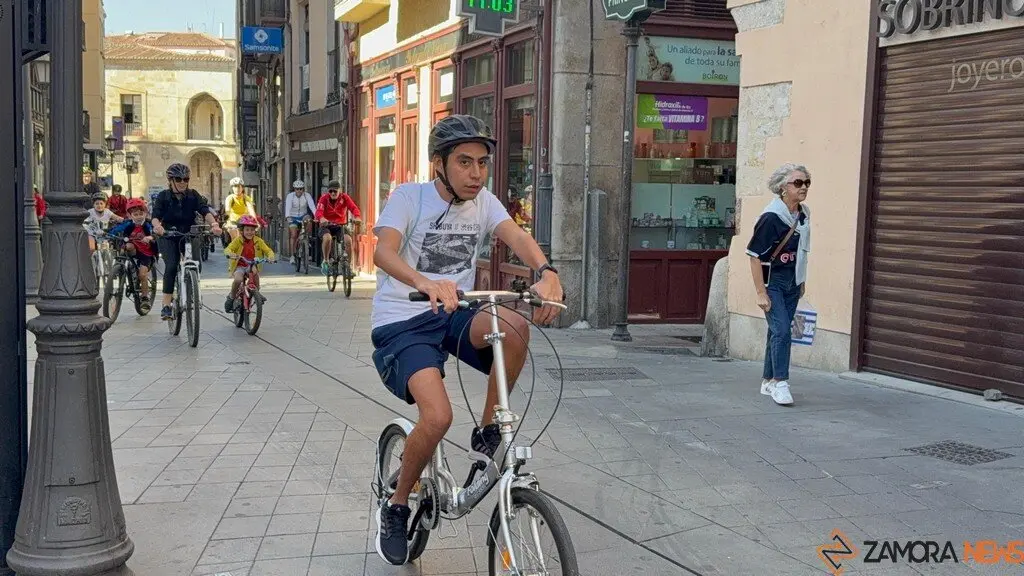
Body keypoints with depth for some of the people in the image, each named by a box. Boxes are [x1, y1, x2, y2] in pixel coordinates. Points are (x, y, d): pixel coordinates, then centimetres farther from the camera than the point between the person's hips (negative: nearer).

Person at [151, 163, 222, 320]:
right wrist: (157, 226, -41)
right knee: (171, 266, -22)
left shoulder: (193, 195, 0)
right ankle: (166, 305, -19)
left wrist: (214, 224, -36)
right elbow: (155, 216, -16)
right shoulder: (163, 197, -4)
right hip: (168, 236, -2)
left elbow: (205, 211, -14)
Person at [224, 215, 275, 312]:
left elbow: (268, 250, -2)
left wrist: (270, 256, -25)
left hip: (252, 265, 2)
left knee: (254, 271, -33)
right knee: (238, 279, -30)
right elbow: (227, 249, -17)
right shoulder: (238, 240, -7)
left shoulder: (258, 241, -1)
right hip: (239, 266, -2)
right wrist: (231, 254, -41)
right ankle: (232, 296, -3)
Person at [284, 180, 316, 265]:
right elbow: (288, 207, -27)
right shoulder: (290, 196, -14)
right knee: (294, 235, -16)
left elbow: (312, 206, -25)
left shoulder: (307, 196, -12)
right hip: (293, 218, -1)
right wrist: (287, 216, -46)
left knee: (308, 220, -34)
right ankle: (293, 256, -8)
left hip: (303, 216, 1)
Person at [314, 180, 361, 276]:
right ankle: (325, 261, -12)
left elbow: (353, 208, -18)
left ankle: (350, 266, -11)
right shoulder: (324, 198, -8)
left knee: (348, 239, -26)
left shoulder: (344, 198, -4)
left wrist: (357, 217, -40)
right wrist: (321, 219, -46)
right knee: (327, 238, -34)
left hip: (340, 225, 1)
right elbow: (319, 211, -22)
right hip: (326, 226, -1)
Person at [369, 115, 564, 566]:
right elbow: (383, 252, -27)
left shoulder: (483, 202, 3)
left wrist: (546, 272, -40)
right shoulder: (409, 197, -10)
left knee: (515, 325, -28)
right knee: (438, 416, -27)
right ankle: (396, 507, 2)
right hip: (401, 323, -4)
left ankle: (488, 433, -6)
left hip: (454, 316, 4)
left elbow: (515, 236, -17)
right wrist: (424, 282, -49)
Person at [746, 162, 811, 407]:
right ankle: (780, 382, -6)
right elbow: (755, 255, -18)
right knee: (781, 331, -14)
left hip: (792, 283, 7)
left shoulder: (804, 215, 4)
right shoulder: (771, 217, -19)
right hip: (772, 282, -7)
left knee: (779, 332, 12)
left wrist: (802, 282, 19)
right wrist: (761, 293, -18)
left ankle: (768, 381, 22)